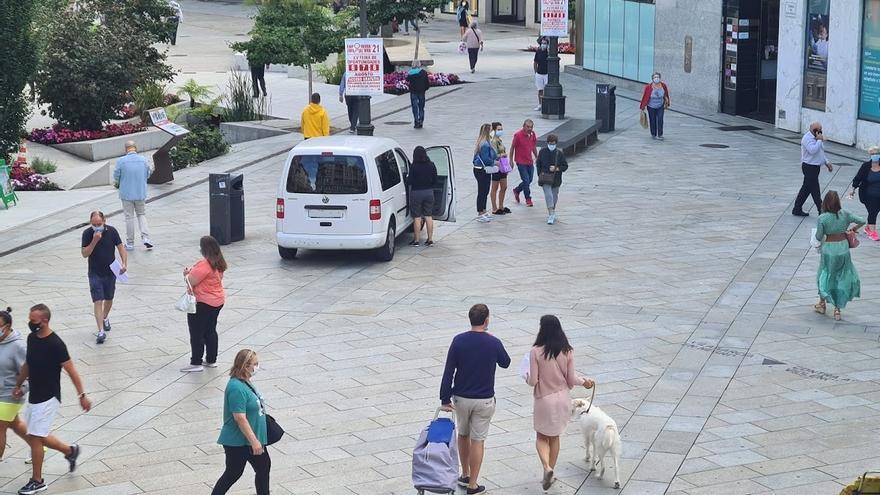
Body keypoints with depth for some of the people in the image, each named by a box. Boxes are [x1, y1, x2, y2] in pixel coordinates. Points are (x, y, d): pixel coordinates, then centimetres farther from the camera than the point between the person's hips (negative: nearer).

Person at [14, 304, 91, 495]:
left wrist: (82, 395, -14)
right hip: (34, 396, 8)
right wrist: (18, 386, 24)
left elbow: (71, 371, -16)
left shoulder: (55, 344, -20)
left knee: (34, 438, -5)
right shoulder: (32, 338, 3)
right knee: (38, 437, 13)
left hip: (48, 398, -8)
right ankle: (70, 451, 36)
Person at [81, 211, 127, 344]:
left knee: (109, 299, 18)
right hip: (95, 273, -2)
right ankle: (101, 331, -15)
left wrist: (124, 263, -19)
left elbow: (121, 248, -4)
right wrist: (94, 240, -27)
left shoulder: (112, 231, -9)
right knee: (98, 301, -11)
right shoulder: (87, 233, -11)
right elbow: (85, 254, -14)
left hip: (110, 272, 2)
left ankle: (105, 318, 47)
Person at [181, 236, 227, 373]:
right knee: (210, 331, 19)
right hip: (217, 301, 9)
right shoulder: (219, 263, 5)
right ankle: (211, 360, 26)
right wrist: (192, 272, 6)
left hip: (202, 304, -9)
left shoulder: (204, 264, -25)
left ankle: (196, 363, 5)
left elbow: (191, 282, -24)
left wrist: (186, 274, -3)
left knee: (196, 333, 1)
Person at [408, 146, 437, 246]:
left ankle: (416, 240, 5)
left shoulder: (414, 167, -14)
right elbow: (435, 180, 6)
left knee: (417, 218, 1)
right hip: (429, 192, 4)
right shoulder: (431, 165, 0)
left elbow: (410, 182, -11)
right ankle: (430, 239, 11)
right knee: (429, 216, 10)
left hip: (416, 192, -4)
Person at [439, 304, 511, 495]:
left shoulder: (459, 341, -9)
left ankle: (465, 475, 33)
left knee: (463, 435, 22)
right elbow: (505, 363, 9)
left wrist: (445, 398, -1)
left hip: (461, 398, 2)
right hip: (484, 400, -2)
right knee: (478, 441, 4)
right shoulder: (494, 343, -11)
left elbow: (448, 372, -8)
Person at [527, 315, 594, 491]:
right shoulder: (567, 351, -7)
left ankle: (547, 467, -10)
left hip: (544, 399, -3)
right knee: (554, 437, 20)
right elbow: (571, 379, -3)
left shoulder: (536, 351, -17)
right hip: (563, 398, 3)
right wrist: (584, 382, 18)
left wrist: (528, 378, 9)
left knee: (542, 437, 14)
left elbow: (533, 381, -14)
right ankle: (550, 472, 26)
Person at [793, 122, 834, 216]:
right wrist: (819, 140, -22)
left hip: (815, 167, 10)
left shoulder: (816, 138, 15)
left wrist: (827, 162, 17)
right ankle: (821, 211, -3)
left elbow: (820, 153, 26)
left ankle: (797, 209, 20)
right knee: (815, 190, -5)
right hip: (809, 167, -10)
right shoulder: (807, 138, -16)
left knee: (806, 189, 14)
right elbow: (812, 150, -31)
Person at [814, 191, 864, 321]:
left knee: (825, 275, 20)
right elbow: (862, 221, -4)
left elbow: (819, 237, -12)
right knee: (842, 277, 14)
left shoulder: (822, 218, -17)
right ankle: (837, 308, 16)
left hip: (828, 248, -2)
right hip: (843, 248, 2)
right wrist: (853, 229, 13)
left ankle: (822, 303, 34)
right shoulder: (845, 214, -9)